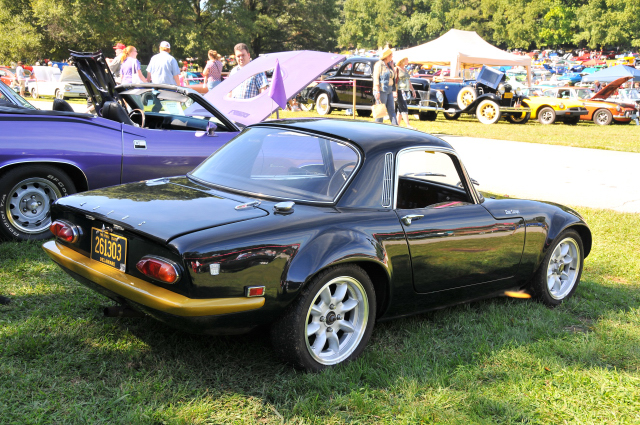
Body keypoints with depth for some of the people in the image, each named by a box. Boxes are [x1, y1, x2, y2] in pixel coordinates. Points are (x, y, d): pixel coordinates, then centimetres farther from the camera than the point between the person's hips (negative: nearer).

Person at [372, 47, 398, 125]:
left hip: (389, 91, 8)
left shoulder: (389, 65, 16)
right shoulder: (379, 65, -8)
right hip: (381, 91, -8)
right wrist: (377, 92, -21)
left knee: (391, 110, 4)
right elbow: (376, 78, -13)